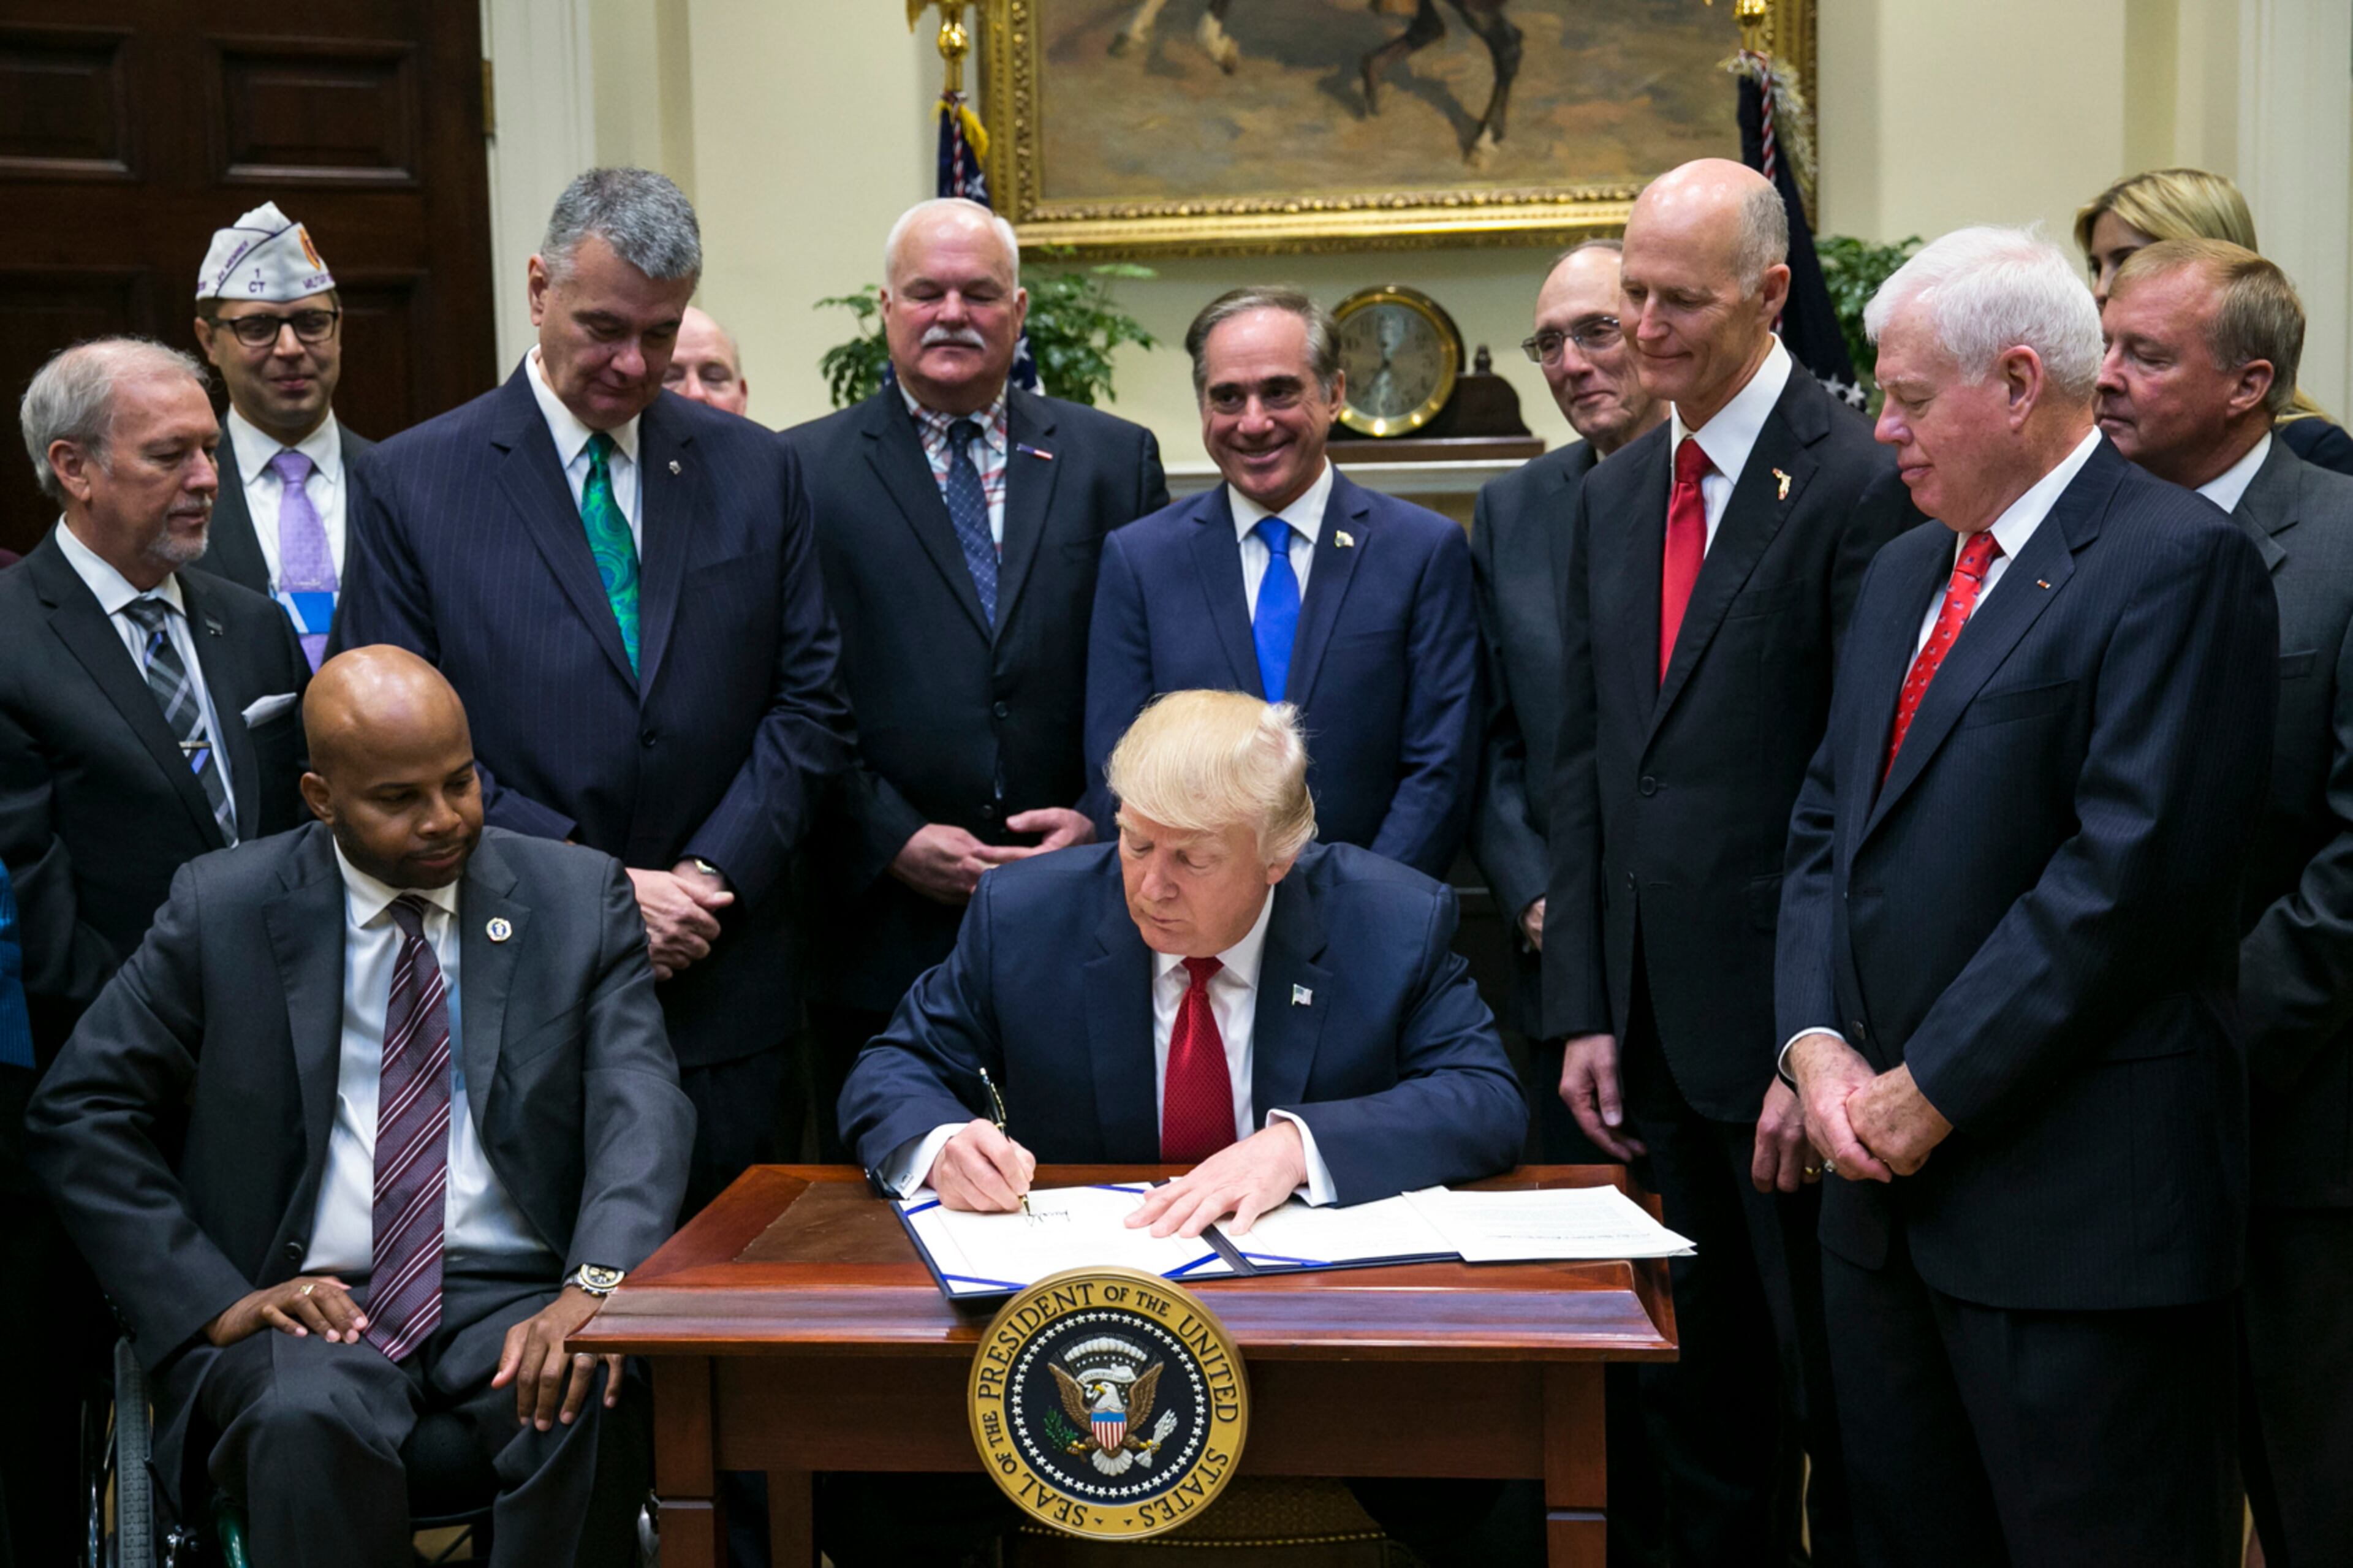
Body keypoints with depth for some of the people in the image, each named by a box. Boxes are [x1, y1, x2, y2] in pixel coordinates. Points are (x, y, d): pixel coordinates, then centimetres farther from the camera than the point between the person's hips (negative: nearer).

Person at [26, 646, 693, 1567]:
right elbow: (78, 1113, 6)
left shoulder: (581, 898, 5)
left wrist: (596, 1285, -26)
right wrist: (211, 1299, -7)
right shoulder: (221, 908, 4)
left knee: (598, 1406, -31)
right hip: (310, 1309, -1)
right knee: (311, 1420, -35)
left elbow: (640, 1106, -6)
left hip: (516, 1303, 1)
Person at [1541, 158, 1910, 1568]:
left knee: (1845, 1414, 7)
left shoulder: (1860, 483, -11)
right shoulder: (1612, 499, 13)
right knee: (1697, 1407, 17)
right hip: (1654, 1033, 7)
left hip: (1791, 1033, -7)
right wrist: (1584, 1011, 9)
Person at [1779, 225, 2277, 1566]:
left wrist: (1933, 1090, -15)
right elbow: (1826, 825, 15)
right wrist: (1820, 1045, 0)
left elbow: (2132, 868, -19)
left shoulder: (2177, 563, -11)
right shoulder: (1906, 574, 17)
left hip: (2077, 1193, -8)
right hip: (1890, 1168, 8)